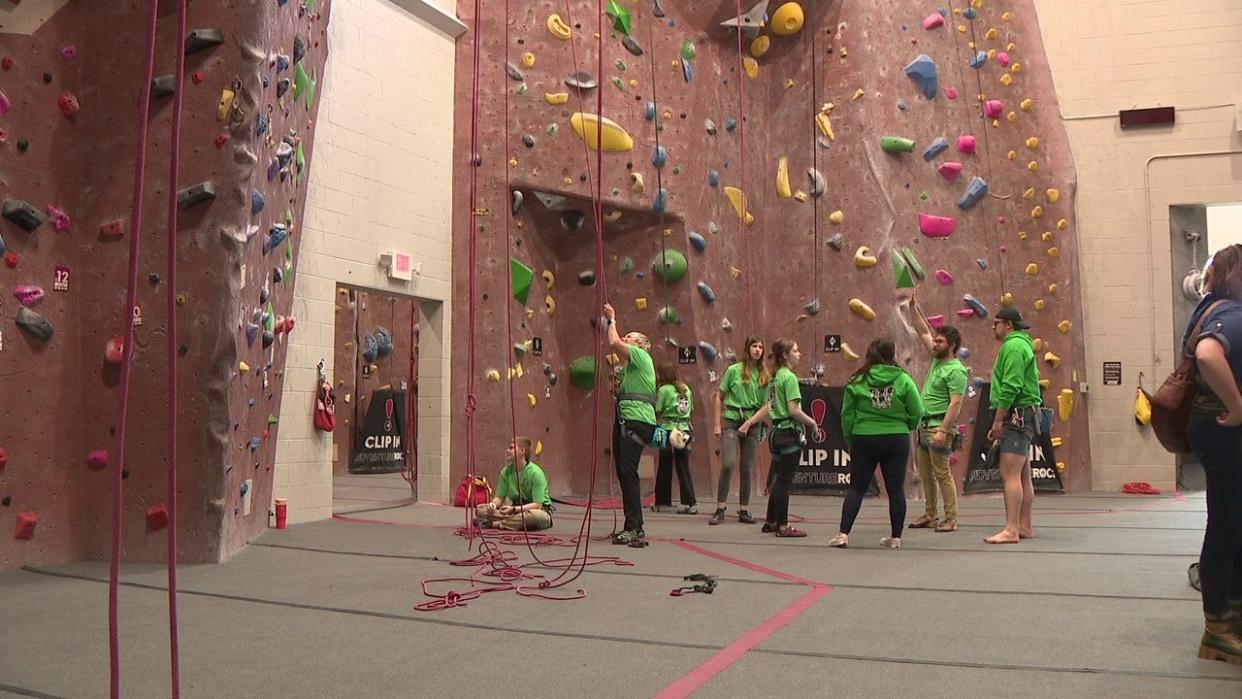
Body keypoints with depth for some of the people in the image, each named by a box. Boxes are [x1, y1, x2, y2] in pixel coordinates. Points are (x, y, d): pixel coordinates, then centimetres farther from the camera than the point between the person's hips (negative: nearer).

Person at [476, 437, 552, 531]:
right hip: (516, 510, 5)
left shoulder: (535, 473, -18)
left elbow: (537, 505, -22)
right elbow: (499, 497, 5)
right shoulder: (506, 471, -1)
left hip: (540, 510, -5)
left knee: (535, 515, -43)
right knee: (480, 510, -13)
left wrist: (514, 509, -32)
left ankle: (495, 524, -29)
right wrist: (493, 504, -19)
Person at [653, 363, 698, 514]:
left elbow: (657, 412, -6)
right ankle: (691, 503, -1)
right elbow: (691, 410, 13)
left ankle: (661, 502, 11)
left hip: (669, 430, -4)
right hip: (685, 430, 4)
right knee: (683, 468, 5)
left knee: (664, 468, 5)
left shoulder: (663, 390, -4)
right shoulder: (686, 389, 11)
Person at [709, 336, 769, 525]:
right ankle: (720, 509, -6)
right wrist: (717, 424, -1)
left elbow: (765, 404, 13)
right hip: (732, 421, -3)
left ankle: (744, 510, 15)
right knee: (728, 464, -15)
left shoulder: (765, 375, 8)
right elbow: (719, 397, 4)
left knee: (747, 468, 6)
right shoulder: (734, 370, 0)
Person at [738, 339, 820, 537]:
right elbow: (794, 410, -19)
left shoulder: (776, 377, 15)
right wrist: (812, 422, -7)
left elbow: (770, 407, 15)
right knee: (785, 480, -3)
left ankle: (771, 521, 23)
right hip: (790, 432, -9)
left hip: (777, 432, 9)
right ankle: (782, 525, 3)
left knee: (779, 479, 16)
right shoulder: (789, 377, -13)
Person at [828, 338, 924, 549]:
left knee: (856, 488, 7)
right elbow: (917, 412, -4)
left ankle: (843, 534, 0)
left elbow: (847, 414, 0)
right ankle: (895, 537, 13)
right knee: (896, 489, 9)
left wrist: (850, 440, 11)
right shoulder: (903, 380, -5)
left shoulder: (858, 381, -2)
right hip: (896, 440, -1)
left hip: (863, 439, 1)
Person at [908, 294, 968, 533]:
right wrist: (913, 307, 14)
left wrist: (943, 431, -24)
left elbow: (956, 403, -19)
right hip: (923, 425, 9)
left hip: (939, 426, -9)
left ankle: (950, 519, -2)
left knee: (943, 474, -6)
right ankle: (929, 516, 20)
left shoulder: (955, 370, -13)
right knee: (926, 474, 12)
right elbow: (924, 332, 20)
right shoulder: (937, 360, 12)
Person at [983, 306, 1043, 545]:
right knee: (1022, 475, 13)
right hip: (1023, 416, 11)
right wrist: (1001, 421, 19)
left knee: (1010, 474, -14)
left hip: (1018, 415, -11)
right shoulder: (1021, 344, 21)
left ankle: (1011, 530, -16)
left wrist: (998, 420, -18)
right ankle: (1025, 527, 18)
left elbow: (1010, 387, -21)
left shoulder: (1013, 345, -13)